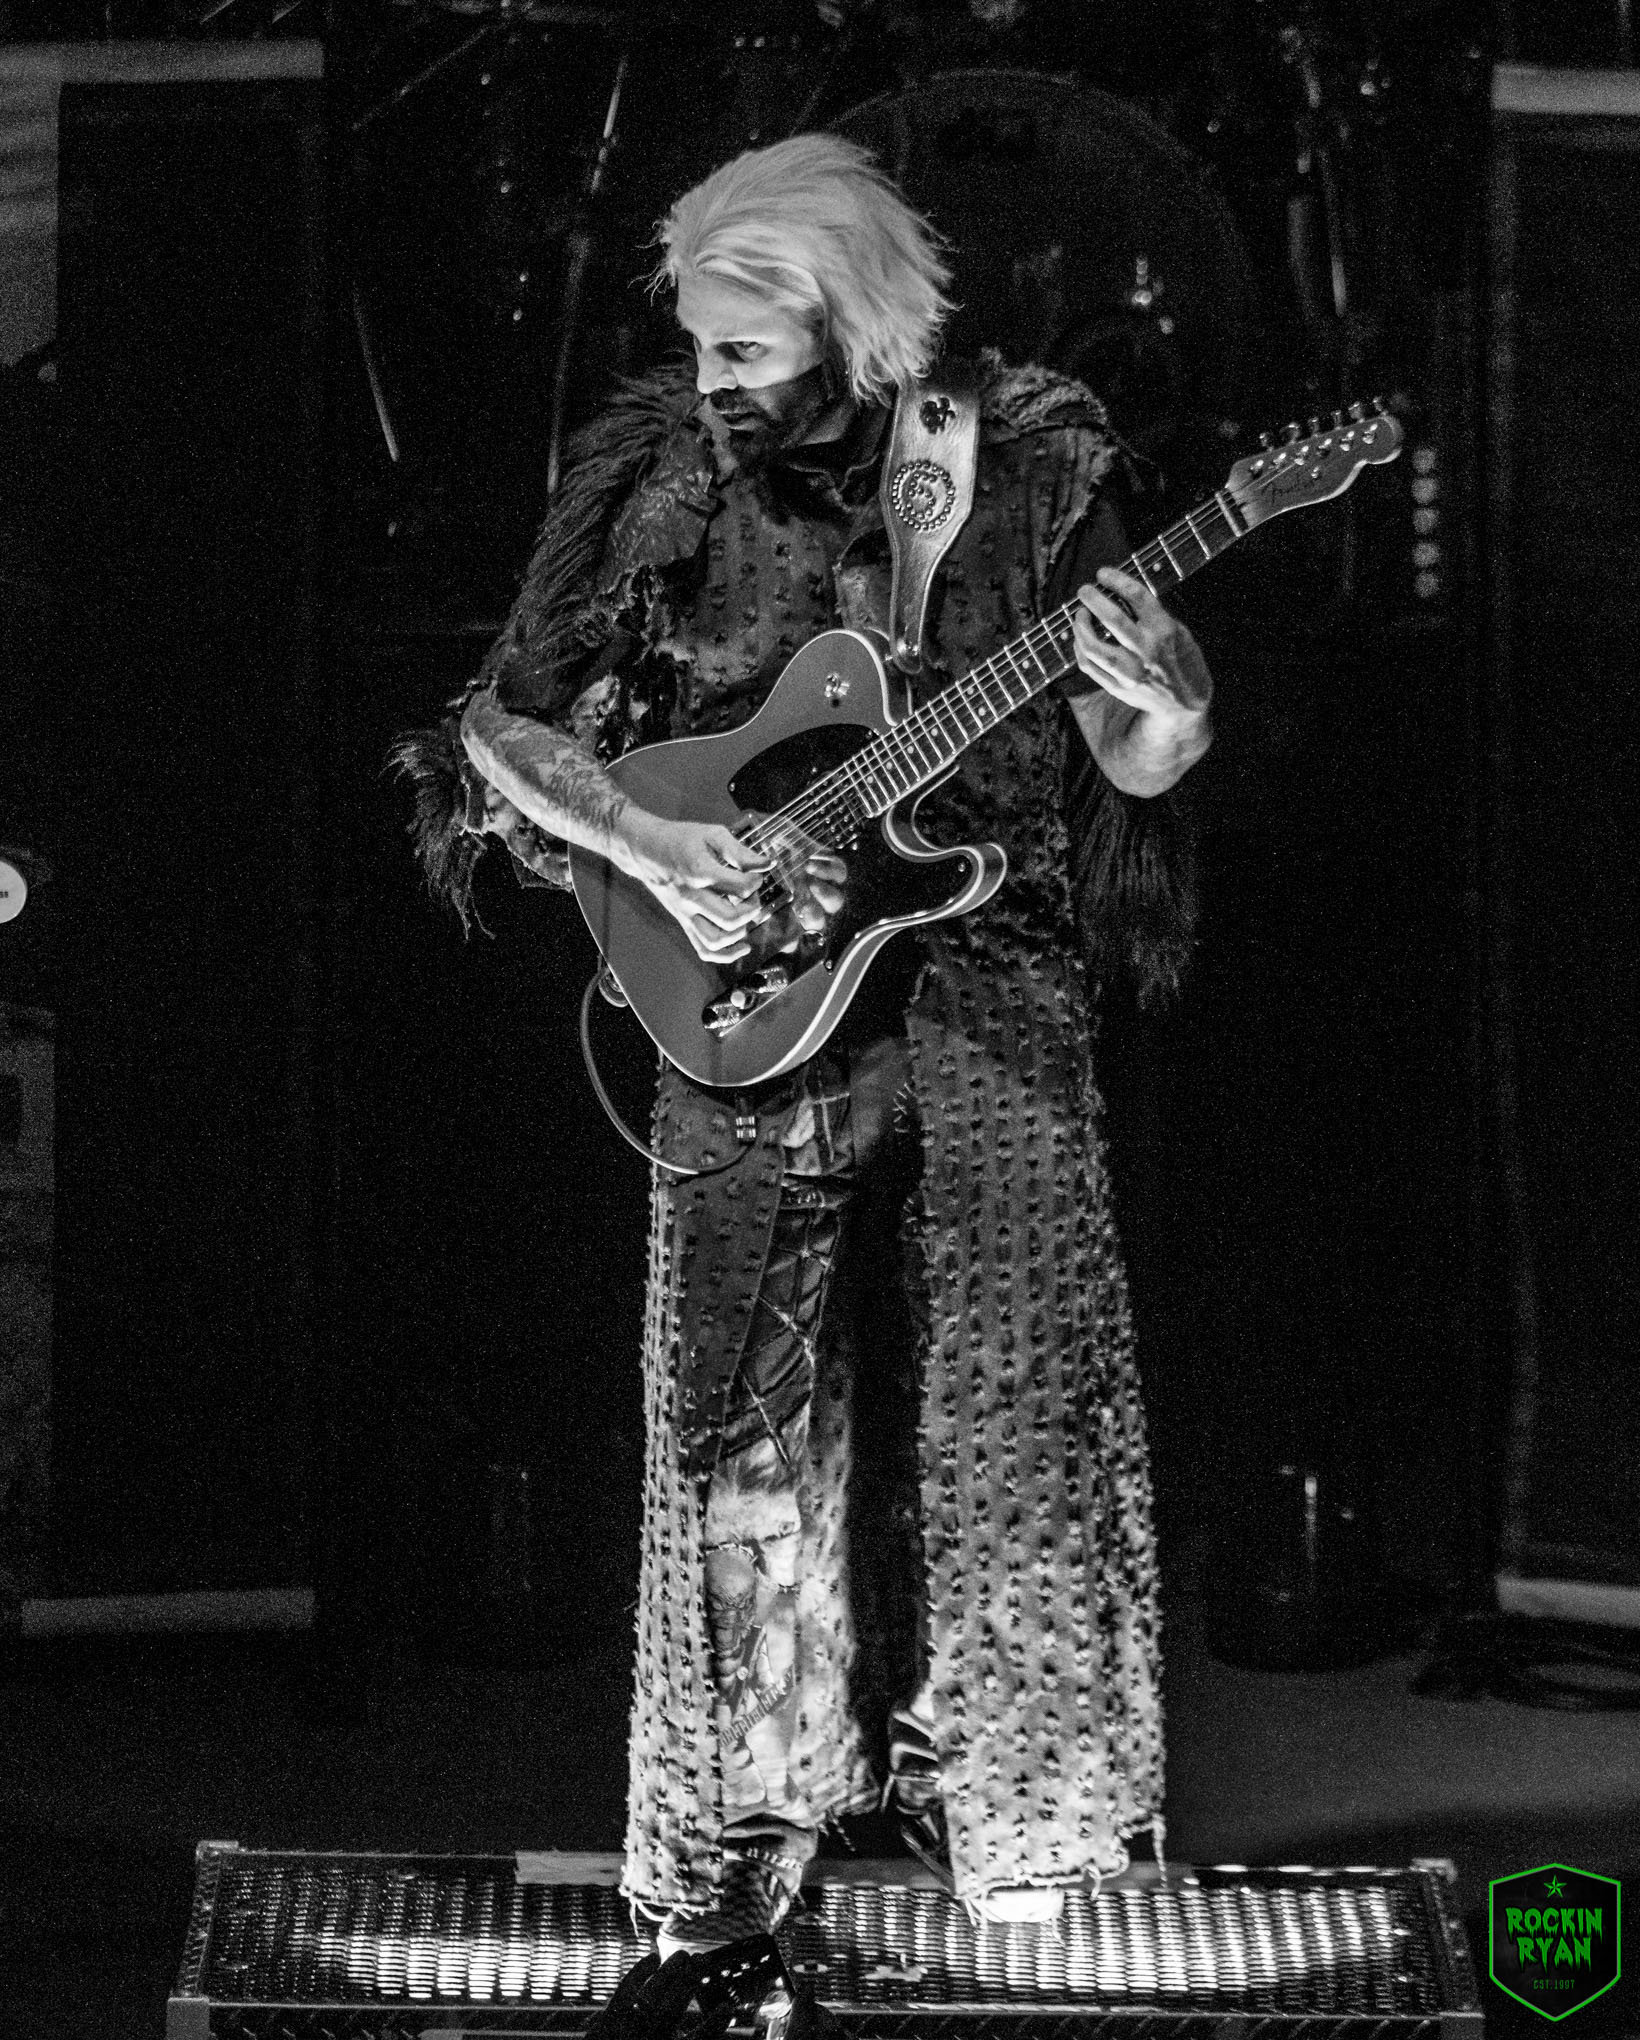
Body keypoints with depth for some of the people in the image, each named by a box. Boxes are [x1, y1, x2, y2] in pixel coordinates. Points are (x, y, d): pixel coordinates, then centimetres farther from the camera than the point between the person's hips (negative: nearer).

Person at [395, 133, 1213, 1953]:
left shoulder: (1025, 465, -1)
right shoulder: (658, 477, 1)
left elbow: (1140, 771, 3)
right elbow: (502, 731, 5)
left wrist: (1151, 701, -20)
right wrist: (655, 851, -11)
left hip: (984, 997, 0)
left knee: (998, 1410, -3)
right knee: (745, 1423, 1)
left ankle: (1001, 1815, 9)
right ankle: (726, 1853, 10)